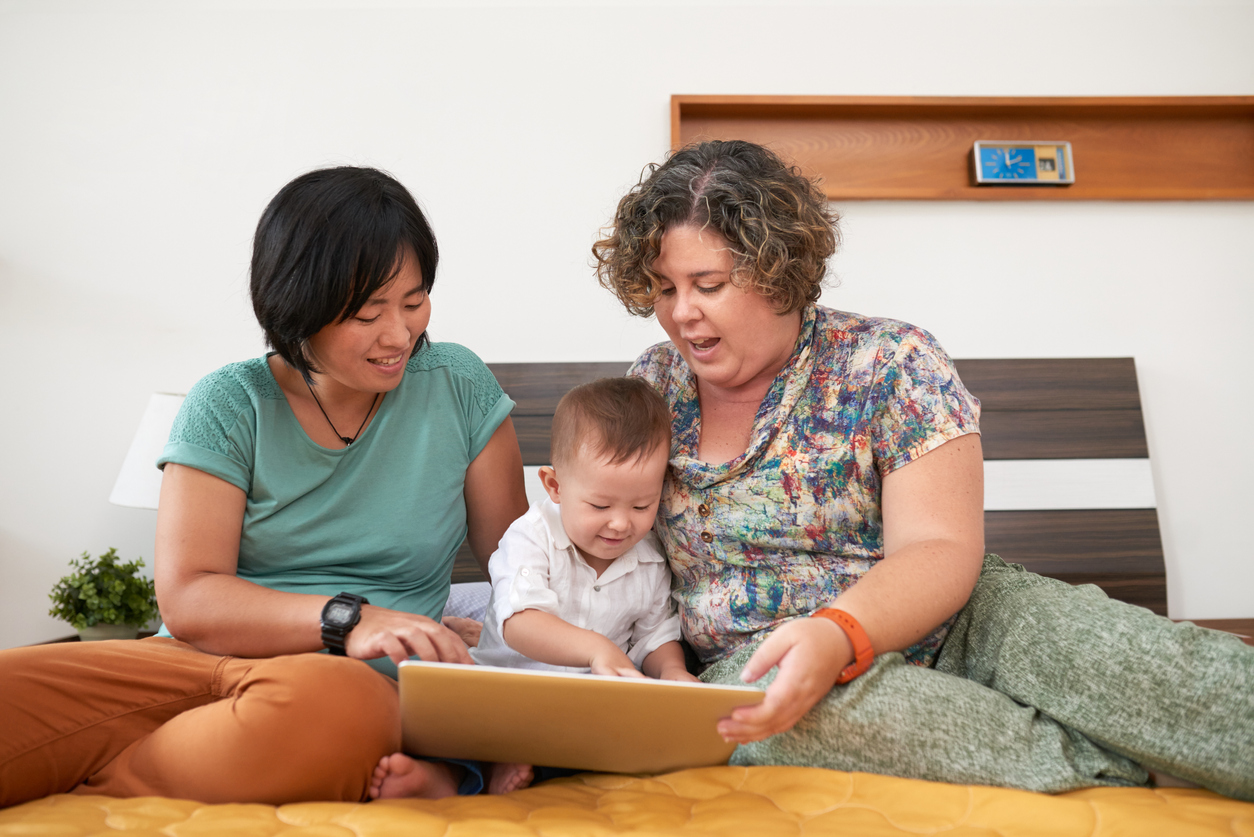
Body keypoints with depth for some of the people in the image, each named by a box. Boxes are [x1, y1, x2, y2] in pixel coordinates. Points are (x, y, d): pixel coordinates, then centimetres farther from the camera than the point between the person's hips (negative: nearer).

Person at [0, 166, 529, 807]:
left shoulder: (458, 385, 6)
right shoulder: (228, 405, 4)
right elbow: (186, 599, -5)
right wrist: (346, 618, -21)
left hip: (370, 681, 2)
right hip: (199, 660, -1)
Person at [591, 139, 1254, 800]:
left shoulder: (890, 363, -7)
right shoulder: (650, 385, 5)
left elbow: (941, 549, -14)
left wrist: (839, 631, -34)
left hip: (933, 621, -1)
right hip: (756, 653, 2)